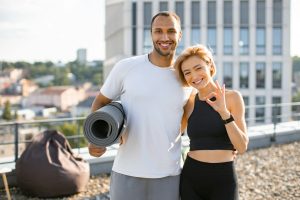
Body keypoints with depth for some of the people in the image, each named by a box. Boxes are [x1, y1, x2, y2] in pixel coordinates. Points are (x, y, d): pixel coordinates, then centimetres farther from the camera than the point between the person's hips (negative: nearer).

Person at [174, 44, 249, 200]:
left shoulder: (232, 97, -3)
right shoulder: (189, 103, 5)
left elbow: (242, 147, -8)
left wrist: (224, 112, -19)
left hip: (223, 180, -2)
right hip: (191, 177, 2)